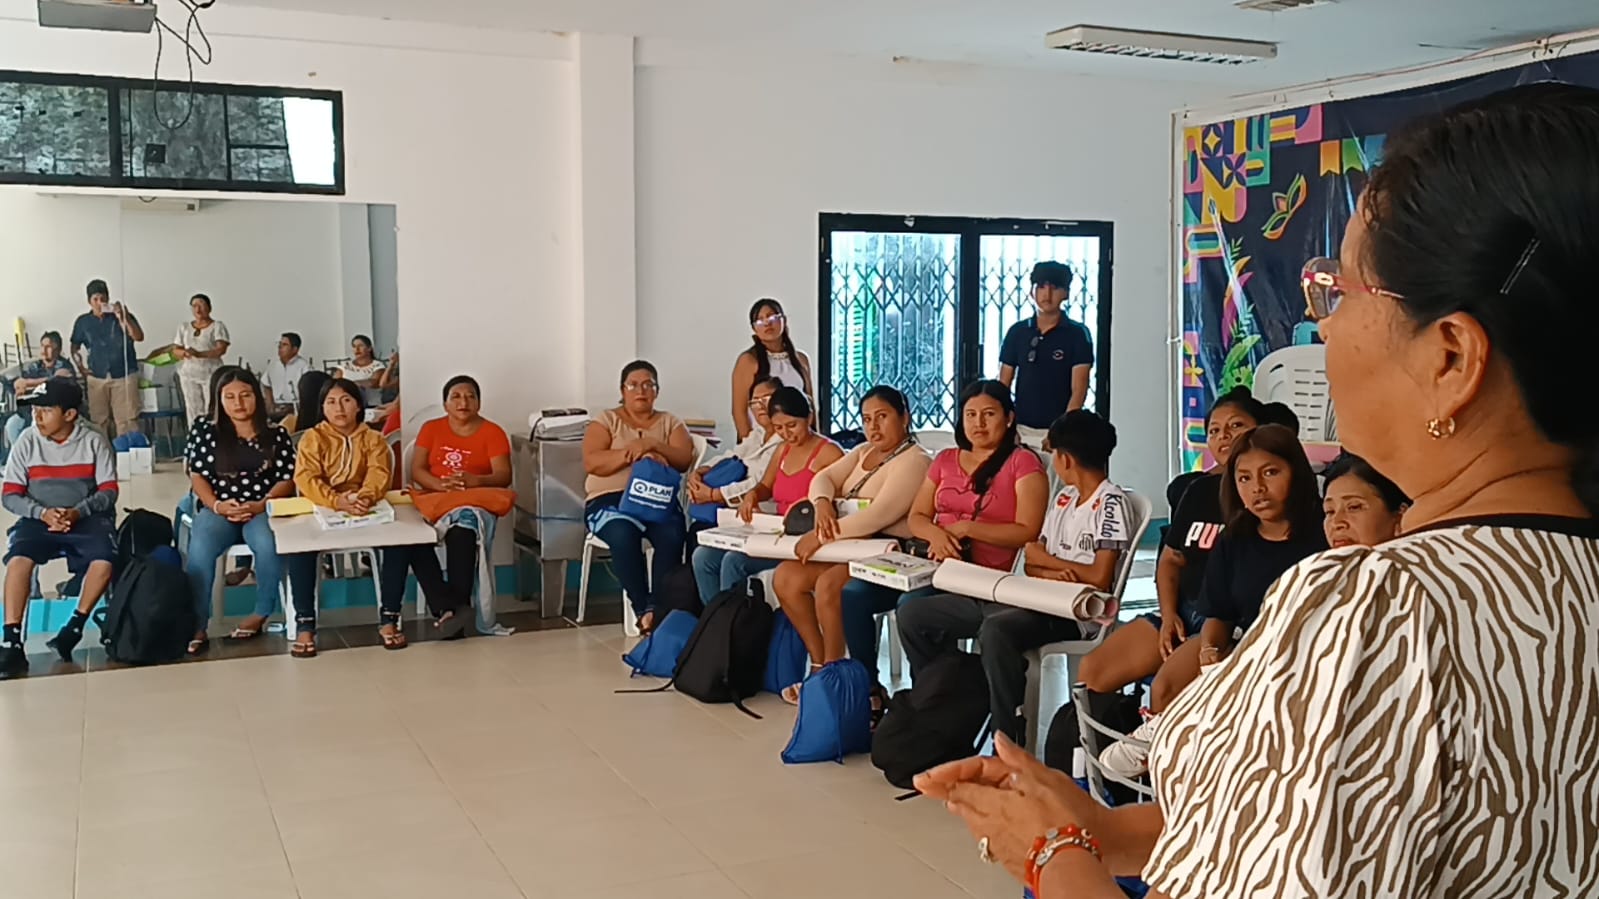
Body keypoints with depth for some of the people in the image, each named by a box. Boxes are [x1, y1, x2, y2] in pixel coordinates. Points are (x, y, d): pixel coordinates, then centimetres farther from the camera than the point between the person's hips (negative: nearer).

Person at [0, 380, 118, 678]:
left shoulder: (94, 442, -2)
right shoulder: (27, 442, 0)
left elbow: (108, 492, -3)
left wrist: (77, 512, -21)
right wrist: (43, 513, -19)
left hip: (86, 517, -1)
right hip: (39, 518, 1)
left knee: (104, 561, -29)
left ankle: (75, 626, -9)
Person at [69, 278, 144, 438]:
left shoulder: (123, 316, 1)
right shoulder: (83, 322, 7)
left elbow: (138, 337, -13)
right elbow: (75, 346, 17)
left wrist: (124, 318, -24)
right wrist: (79, 364, 1)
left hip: (124, 376, -2)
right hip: (97, 378, 2)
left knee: (127, 419, -6)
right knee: (98, 420, 7)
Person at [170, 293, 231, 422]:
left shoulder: (217, 326, -1)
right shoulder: (184, 328, 13)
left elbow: (221, 349, -13)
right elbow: (175, 350, 12)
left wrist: (199, 354, -26)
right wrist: (184, 353, -12)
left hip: (211, 374, -4)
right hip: (189, 374, 4)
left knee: (212, 410, -12)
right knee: (193, 409, 0)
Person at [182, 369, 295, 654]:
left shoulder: (276, 434, 8)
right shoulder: (205, 431, 9)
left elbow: (287, 479, 3)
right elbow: (197, 475, 5)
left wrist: (260, 505, -14)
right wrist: (217, 505, -14)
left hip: (262, 509, -1)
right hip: (218, 510, 1)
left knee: (268, 546, -35)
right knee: (199, 550, -33)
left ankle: (261, 614, -15)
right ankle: (197, 626, -25)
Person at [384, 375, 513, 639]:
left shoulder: (493, 432, 6)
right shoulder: (431, 429, 14)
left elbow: (503, 476, -4)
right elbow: (416, 470, 4)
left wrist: (475, 480, -26)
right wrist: (440, 484, -18)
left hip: (474, 504, -2)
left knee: (463, 526, -40)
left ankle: (455, 606, -41)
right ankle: (446, 607, -41)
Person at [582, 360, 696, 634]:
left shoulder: (670, 422, 17)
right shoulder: (606, 420, 11)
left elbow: (684, 460, 0)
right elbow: (591, 463, -5)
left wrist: (652, 444, -15)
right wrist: (633, 453, -16)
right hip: (610, 499, -2)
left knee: (672, 535, -33)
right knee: (623, 535, -36)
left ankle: (656, 608, -29)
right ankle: (643, 610, -31)